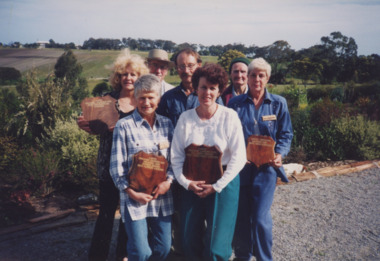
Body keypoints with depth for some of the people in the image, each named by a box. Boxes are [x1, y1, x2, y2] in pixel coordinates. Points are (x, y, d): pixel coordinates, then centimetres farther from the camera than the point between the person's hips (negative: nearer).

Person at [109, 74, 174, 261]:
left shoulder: (166, 124, 5)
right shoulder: (124, 126, -6)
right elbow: (116, 165, -6)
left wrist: (169, 180, -9)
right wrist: (131, 192, -12)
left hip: (162, 196, 4)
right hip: (135, 197, -3)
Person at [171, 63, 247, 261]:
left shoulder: (229, 117, -7)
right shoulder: (185, 117, 0)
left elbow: (239, 157, -8)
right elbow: (176, 156, 2)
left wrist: (217, 186, -11)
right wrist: (186, 182, -9)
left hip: (223, 183, -2)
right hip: (192, 185, 3)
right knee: (189, 244, 8)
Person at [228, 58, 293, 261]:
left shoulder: (278, 103, 4)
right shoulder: (235, 103, 4)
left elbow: (286, 134, 6)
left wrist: (280, 154, -11)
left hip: (266, 167, -1)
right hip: (239, 167, 1)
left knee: (261, 218, -4)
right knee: (241, 216, 10)